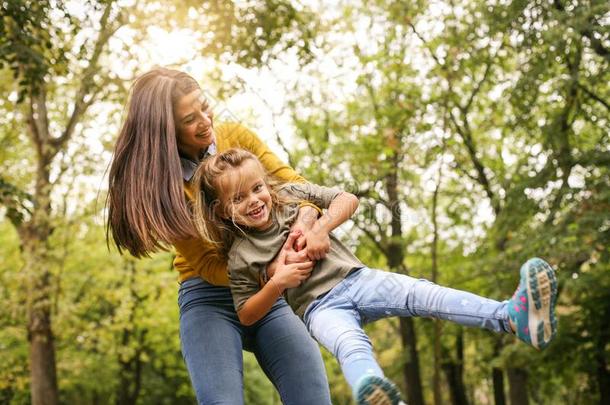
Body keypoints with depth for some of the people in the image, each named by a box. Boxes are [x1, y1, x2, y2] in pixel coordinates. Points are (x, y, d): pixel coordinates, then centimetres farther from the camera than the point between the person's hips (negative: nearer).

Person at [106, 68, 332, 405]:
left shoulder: (235, 137, 0)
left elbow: (294, 185, 0)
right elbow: (207, 265, -12)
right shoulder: (159, 180, -9)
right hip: (209, 299, -2)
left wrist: (306, 217, -25)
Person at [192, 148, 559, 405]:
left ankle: (515, 317, -43)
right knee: (352, 347, -38)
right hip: (321, 307, -3)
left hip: (355, 279, 4)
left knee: (419, 293, -23)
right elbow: (246, 315, 2)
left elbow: (348, 199, 7)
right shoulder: (239, 256, -2)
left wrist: (321, 228, -11)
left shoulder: (292, 194, 5)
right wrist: (276, 285, -16)